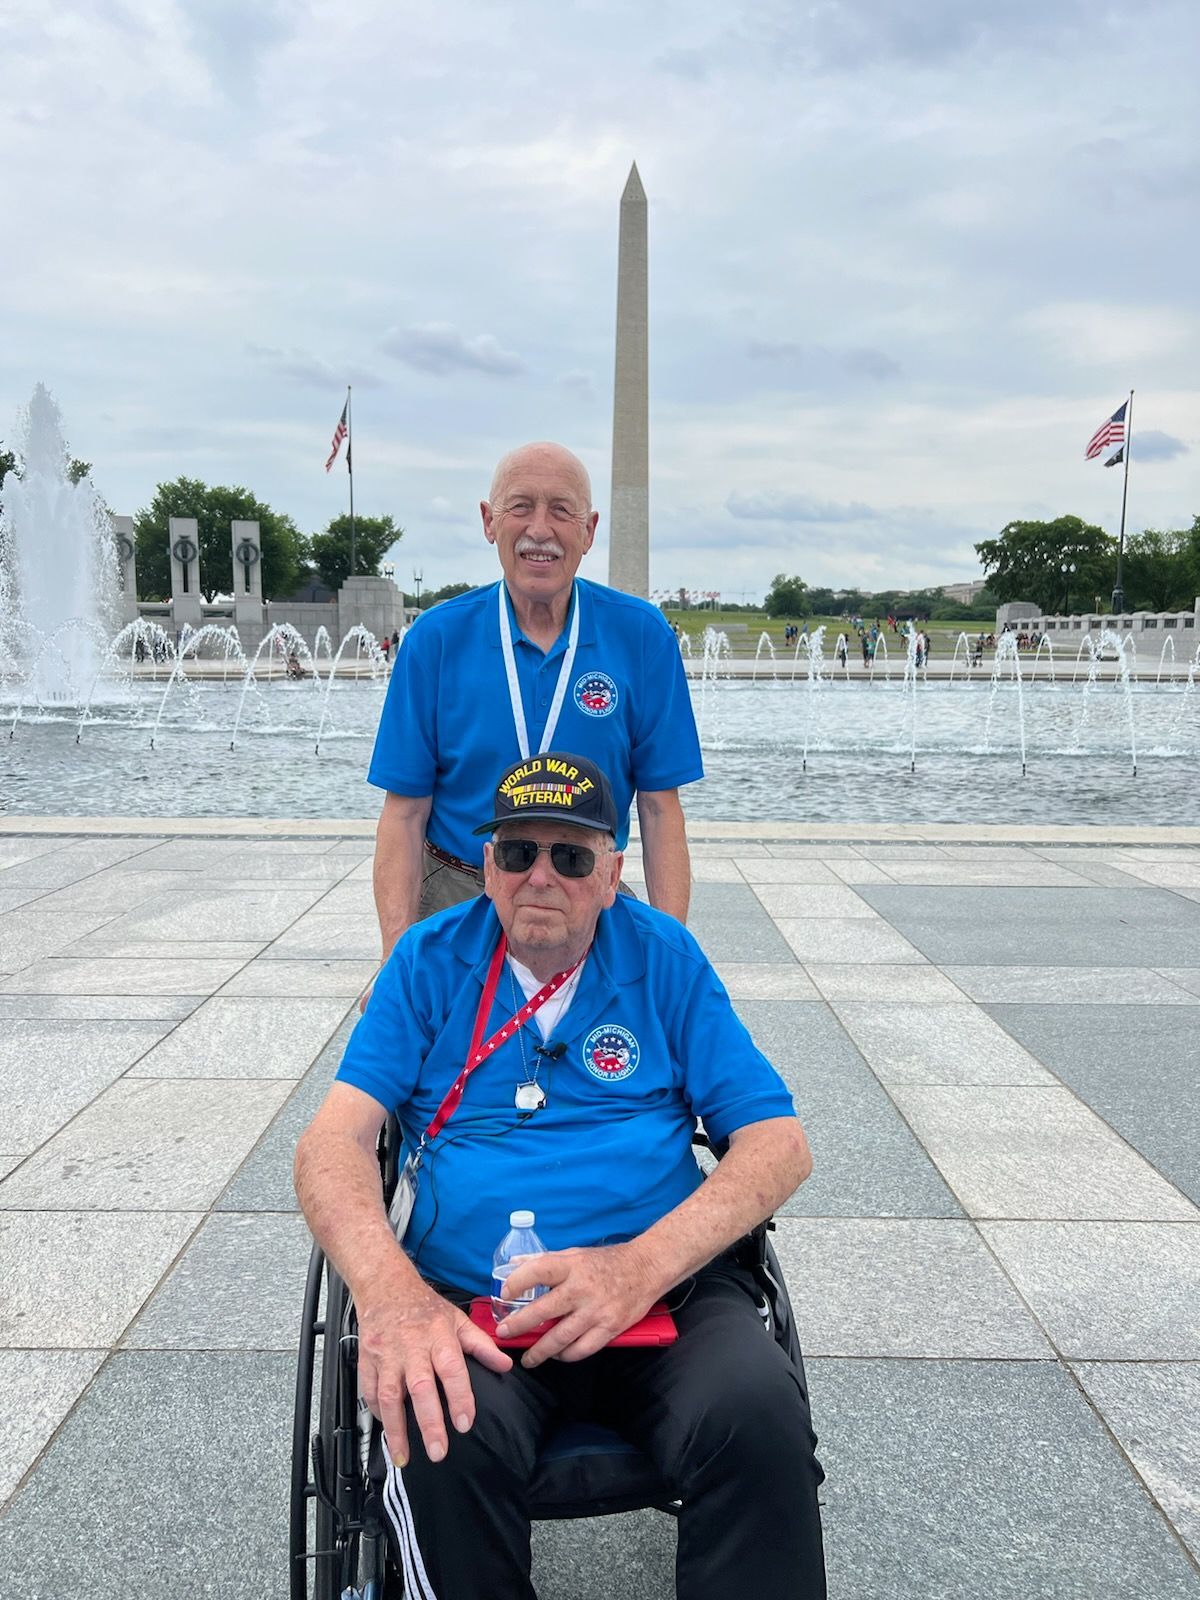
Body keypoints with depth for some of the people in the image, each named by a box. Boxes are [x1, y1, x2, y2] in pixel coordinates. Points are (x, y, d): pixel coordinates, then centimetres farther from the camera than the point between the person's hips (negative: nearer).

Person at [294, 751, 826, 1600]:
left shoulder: (663, 956, 7)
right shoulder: (431, 959, 8)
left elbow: (779, 1142, 1)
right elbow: (335, 1139, -1)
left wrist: (644, 1263, -16)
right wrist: (389, 1291, -22)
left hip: (667, 1286, 0)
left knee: (760, 1417, -31)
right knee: (441, 1433, -32)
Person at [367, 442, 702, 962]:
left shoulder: (641, 635, -5)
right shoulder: (436, 638, -5)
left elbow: (659, 808, -4)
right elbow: (405, 812, -5)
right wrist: (398, 955, -14)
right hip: (454, 898, 0)